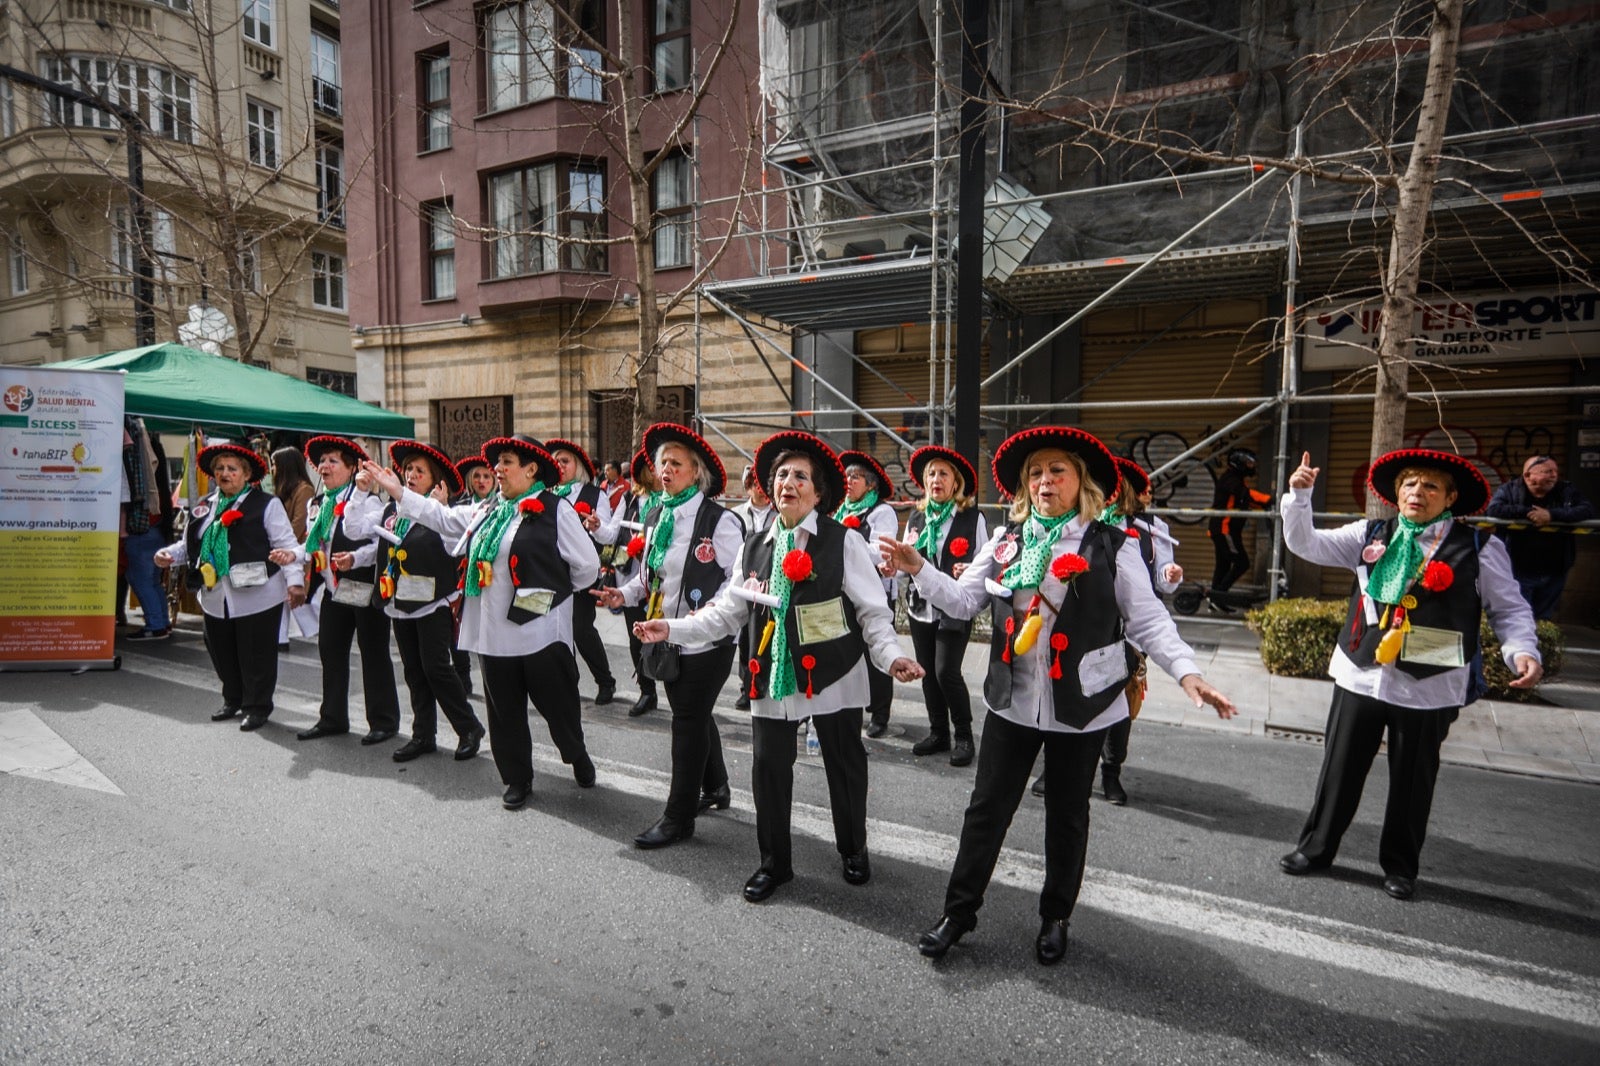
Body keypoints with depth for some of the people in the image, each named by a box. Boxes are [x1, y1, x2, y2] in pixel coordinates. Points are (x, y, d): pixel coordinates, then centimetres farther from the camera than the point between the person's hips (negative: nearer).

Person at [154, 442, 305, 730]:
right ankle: (233, 700, 35)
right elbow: (189, 545, 22)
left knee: (255, 655, 2)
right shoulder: (204, 507, 14)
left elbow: (286, 545, -10)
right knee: (222, 652, 15)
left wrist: (294, 580, -18)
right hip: (216, 596, 6)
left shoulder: (266, 505, -4)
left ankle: (257, 707, 18)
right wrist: (169, 555, 1)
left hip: (256, 596, -6)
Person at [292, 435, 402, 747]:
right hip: (334, 589, 8)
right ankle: (333, 718, 27)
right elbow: (314, 545, 20)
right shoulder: (319, 503, 13)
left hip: (365, 589, -8)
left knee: (373, 654, 1)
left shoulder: (367, 500, -11)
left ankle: (383, 721, 13)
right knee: (330, 651, 13)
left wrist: (355, 558, -31)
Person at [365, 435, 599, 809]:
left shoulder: (554, 510, -10)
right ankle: (517, 778, 29)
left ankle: (577, 754, 35)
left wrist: (555, 591, 4)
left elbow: (587, 565, -9)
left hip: (541, 631, -6)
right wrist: (398, 492, 18)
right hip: (493, 632, 6)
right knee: (504, 711, 14)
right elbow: (444, 518, 21)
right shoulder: (487, 512, 12)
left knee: (558, 703, 7)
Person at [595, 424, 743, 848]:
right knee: (695, 717, 20)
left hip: (707, 640, -7)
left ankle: (679, 817, 14)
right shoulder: (657, 518, 9)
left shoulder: (718, 520, -14)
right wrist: (624, 595, 1)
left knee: (689, 722, 1)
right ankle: (715, 789, 39)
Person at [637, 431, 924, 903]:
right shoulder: (754, 547, 5)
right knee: (768, 768, 8)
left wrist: (891, 656, -23)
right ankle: (774, 862, 31)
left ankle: (853, 851, 40)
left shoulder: (844, 542, -7)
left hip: (833, 676, -3)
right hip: (772, 678, 3)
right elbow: (728, 612, 6)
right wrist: (673, 628, -2)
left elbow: (872, 612, -8)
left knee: (845, 766, 13)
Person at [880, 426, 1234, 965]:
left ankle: (1055, 917, 36)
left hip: (1081, 705, -2)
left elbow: (1148, 620, -7)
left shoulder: (1111, 546, -6)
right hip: (1013, 700, 2)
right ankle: (959, 910, 26)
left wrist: (1186, 671, -20)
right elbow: (963, 599, -1)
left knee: (1066, 814, 16)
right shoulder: (1007, 540, 3)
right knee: (987, 807, 10)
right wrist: (919, 569, -15)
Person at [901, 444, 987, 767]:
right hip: (921, 606, 5)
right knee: (928, 672, 9)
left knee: (946, 671, -10)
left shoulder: (973, 518, -3)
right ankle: (938, 732, 26)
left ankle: (963, 736, 9)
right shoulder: (916, 518, 10)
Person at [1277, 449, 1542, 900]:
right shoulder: (1370, 536, 5)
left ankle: (1400, 866, 31)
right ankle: (1316, 848, 27)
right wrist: (1299, 497, -9)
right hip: (1360, 676, 2)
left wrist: (1522, 651, -13)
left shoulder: (1479, 549, -1)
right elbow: (1305, 544, 4)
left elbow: (1509, 609, 4)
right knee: (1339, 770, 12)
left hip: (1428, 688, -2)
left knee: (1412, 782, 13)